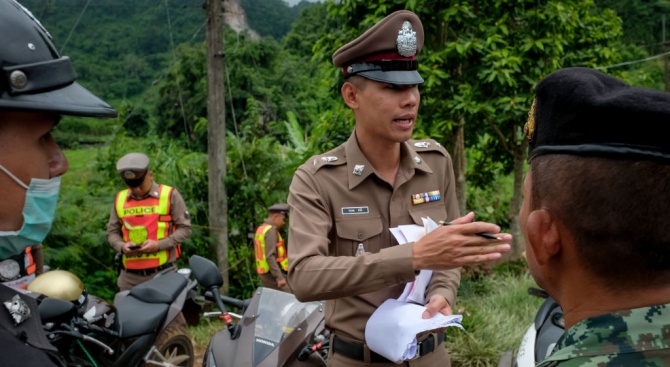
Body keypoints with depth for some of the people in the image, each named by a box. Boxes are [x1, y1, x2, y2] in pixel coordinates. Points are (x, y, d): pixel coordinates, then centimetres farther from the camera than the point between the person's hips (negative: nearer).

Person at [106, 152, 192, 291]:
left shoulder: (170, 195, -1)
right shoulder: (120, 199, 11)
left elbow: (184, 228, -2)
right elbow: (112, 232, 17)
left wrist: (159, 245, -14)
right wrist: (122, 246, -6)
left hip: (163, 272, -3)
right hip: (130, 275, 4)